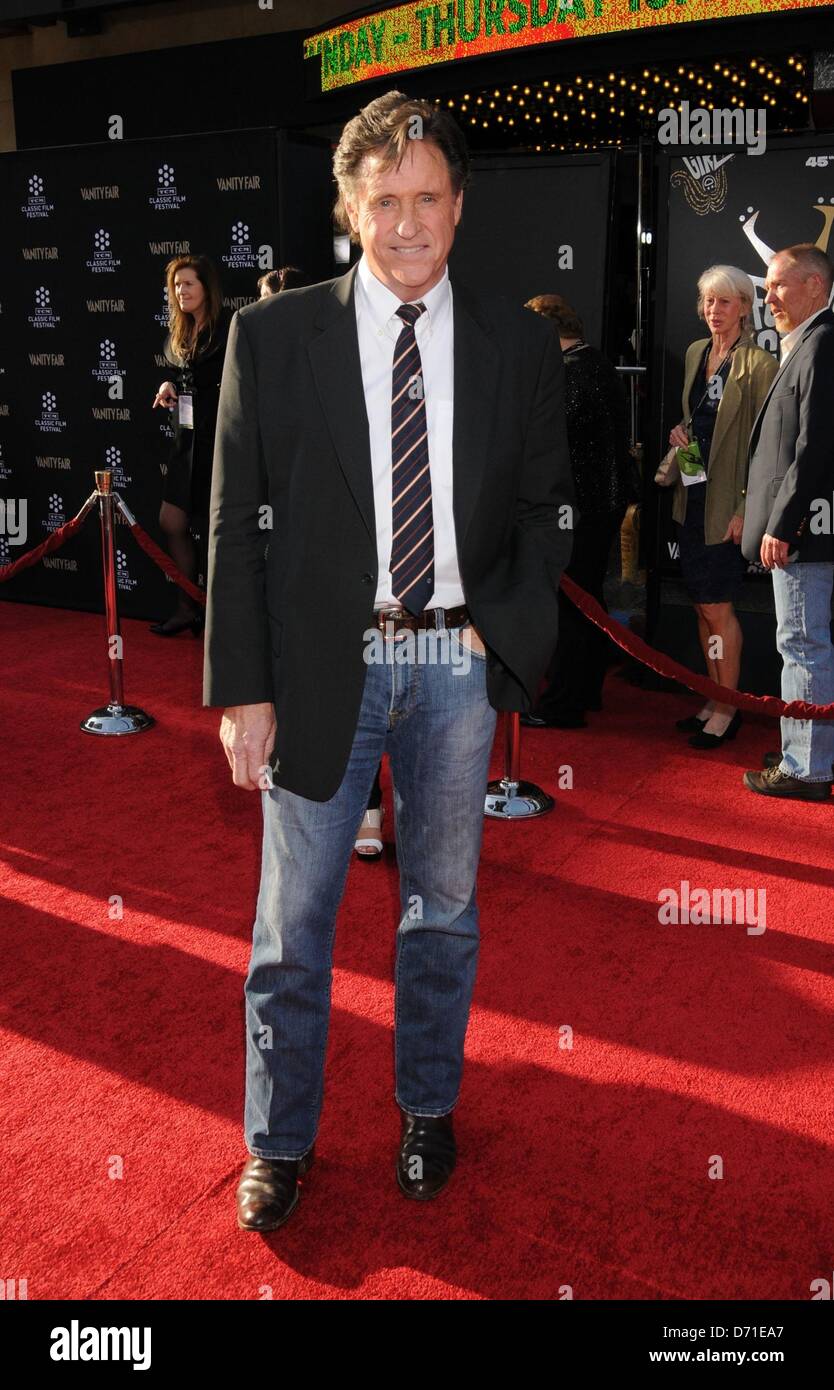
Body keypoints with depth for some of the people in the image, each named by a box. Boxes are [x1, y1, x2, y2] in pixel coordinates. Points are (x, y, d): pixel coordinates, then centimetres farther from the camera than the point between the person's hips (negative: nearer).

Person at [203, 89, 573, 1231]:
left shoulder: (519, 347, 2)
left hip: (460, 666, 2)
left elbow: (545, 508, 10)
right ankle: (281, 1142, 30)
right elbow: (237, 522, -3)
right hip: (323, 665, -1)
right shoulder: (271, 336, -2)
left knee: (444, 904, 16)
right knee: (293, 920, 8)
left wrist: (504, 629, -5)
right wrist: (242, 689, -7)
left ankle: (428, 1108, 39)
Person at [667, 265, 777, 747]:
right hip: (692, 495, 7)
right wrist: (681, 432, 3)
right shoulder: (696, 352, 12)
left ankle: (728, 710, 11)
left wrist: (746, 509, -17)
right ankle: (715, 700, 25)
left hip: (727, 503, -7)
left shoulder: (759, 364, -12)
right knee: (704, 604, 12)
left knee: (717, 606, -3)